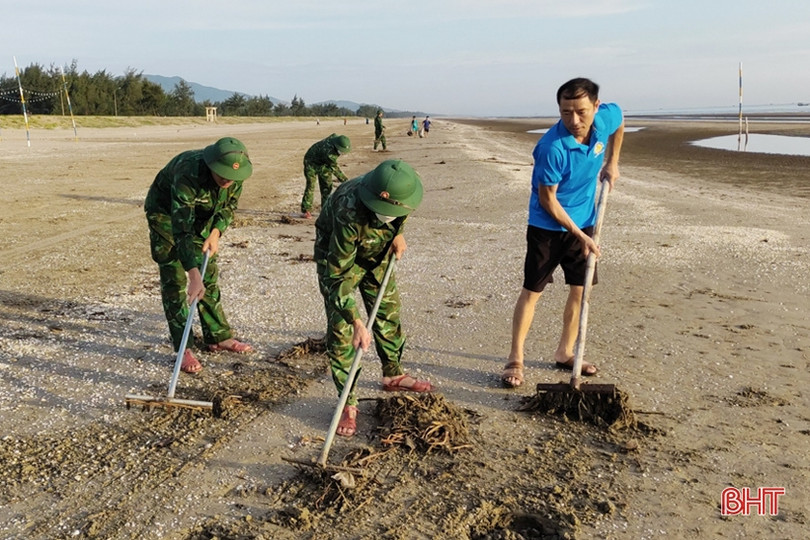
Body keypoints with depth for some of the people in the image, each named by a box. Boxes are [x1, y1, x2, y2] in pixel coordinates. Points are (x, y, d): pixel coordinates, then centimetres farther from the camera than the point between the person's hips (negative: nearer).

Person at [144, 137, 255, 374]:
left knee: (209, 275, 8)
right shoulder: (189, 173, -41)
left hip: (202, 216, 6)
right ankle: (183, 349, -4)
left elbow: (229, 205, -2)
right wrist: (193, 276, -48)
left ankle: (218, 336, 19)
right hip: (165, 212, -5)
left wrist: (216, 232, -19)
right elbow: (181, 229, -44)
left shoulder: (235, 173, -23)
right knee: (174, 279, -9)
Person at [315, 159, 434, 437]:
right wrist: (356, 322, -40)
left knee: (389, 311, 12)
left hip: (376, 253, 6)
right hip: (338, 256, -5)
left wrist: (398, 232, -8)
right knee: (341, 328, -10)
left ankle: (393, 375, 33)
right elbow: (337, 273, -37)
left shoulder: (400, 190, -28)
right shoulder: (349, 212, -44)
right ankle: (348, 403, 0)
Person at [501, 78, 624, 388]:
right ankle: (515, 359, 9)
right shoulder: (553, 147, -28)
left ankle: (565, 353, 25)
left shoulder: (608, 116, -11)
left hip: (584, 221, 6)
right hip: (547, 226, -6)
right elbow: (547, 200, -20)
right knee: (532, 292, -1)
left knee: (580, 290, 10)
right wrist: (580, 236, -18)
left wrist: (612, 163, 8)